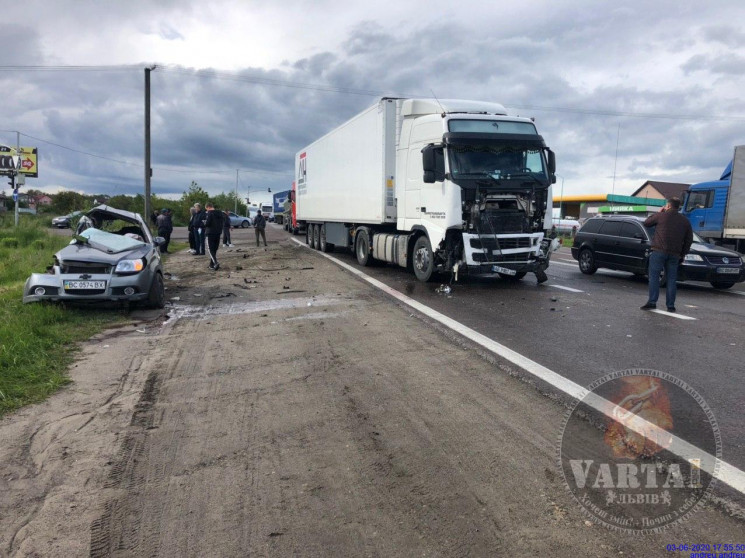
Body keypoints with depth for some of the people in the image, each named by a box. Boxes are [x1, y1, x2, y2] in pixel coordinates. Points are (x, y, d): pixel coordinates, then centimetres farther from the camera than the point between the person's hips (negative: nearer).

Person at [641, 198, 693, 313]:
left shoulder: (661, 216, -1)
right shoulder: (685, 221, 12)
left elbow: (646, 223, 13)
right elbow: (689, 240, 13)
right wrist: (683, 254, 18)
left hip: (659, 251, -4)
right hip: (674, 254, 4)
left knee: (654, 276, -1)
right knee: (671, 279, 7)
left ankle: (652, 302, -9)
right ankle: (670, 305, 7)